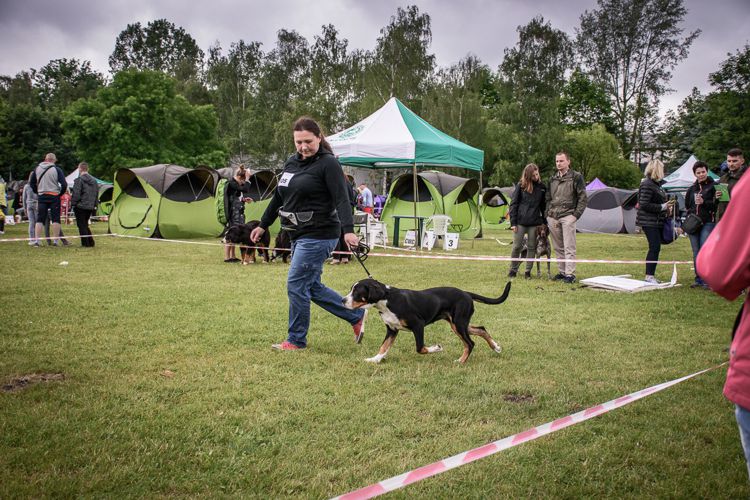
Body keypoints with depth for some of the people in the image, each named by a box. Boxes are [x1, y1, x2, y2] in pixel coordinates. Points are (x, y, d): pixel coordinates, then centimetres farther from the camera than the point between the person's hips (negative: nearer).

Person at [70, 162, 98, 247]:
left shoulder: (79, 180, -11)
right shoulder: (94, 180, 11)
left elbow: (76, 194, -15)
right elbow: (96, 195, 15)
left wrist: (72, 204, -5)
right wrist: (94, 206, 20)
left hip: (80, 206, -7)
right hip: (90, 207, 7)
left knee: (81, 225, 1)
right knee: (85, 224, 18)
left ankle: (85, 243, -1)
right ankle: (91, 242, 14)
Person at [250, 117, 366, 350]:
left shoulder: (328, 163, -11)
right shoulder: (291, 163, 12)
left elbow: (342, 199, -20)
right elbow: (278, 198, 22)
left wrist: (348, 230, -32)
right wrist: (263, 225, 26)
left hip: (318, 236, -9)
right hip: (299, 235, 9)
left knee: (296, 285, -6)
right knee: (312, 287, 13)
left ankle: (296, 340, 11)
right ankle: (356, 316, 26)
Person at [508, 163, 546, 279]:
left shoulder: (541, 187, 6)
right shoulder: (521, 186, -1)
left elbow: (543, 206, 12)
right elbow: (513, 204, 0)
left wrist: (545, 222, 8)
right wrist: (513, 222, -6)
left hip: (534, 223, 2)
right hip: (520, 222, -2)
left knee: (532, 247, 5)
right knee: (517, 246, 0)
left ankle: (528, 271, 14)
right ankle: (513, 270, 15)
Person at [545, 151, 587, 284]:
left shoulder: (576, 177, 0)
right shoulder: (552, 179, 17)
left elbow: (583, 198, -2)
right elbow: (547, 199, 22)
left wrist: (576, 215, -9)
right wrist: (548, 213, 9)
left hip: (567, 216, -6)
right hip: (553, 217, 6)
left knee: (569, 247, -9)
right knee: (558, 248, 9)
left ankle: (570, 274, -8)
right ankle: (562, 272, 17)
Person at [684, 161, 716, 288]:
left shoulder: (713, 187, -1)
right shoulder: (691, 189, 15)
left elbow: (716, 204, -7)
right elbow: (687, 205, 22)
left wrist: (704, 202, -17)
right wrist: (690, 214, 7)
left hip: (708, 223, -5)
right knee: (696, 252, 8)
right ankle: (699, 279, 14)